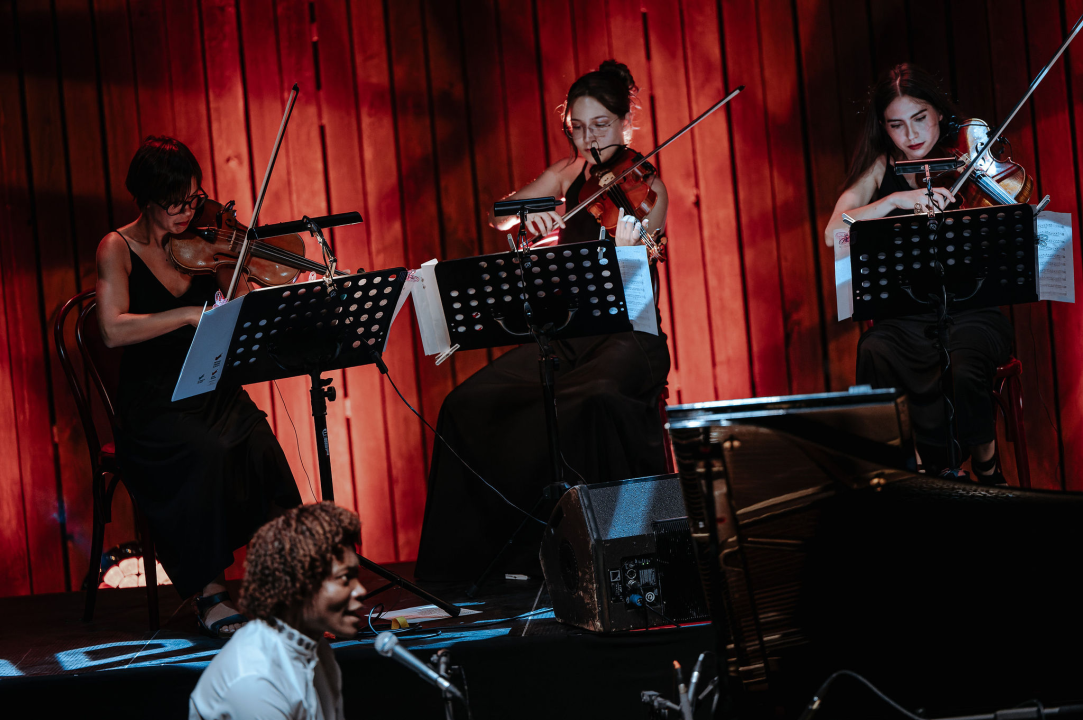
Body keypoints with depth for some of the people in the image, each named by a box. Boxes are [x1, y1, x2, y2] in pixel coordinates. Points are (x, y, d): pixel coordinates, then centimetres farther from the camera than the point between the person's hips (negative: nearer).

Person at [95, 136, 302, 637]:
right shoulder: (118, 249, -1)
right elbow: (113, 330, -17)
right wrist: (190, 315, -25)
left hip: (215, 393, 3)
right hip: (154, 404, -3)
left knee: (261, 447, -28)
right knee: (208, 452, -33)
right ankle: (211, 596, -25)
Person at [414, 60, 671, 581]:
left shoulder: (646, 187, -1)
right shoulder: (570, 175, 13)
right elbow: (497, 217, 2)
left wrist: (625, 249, -32)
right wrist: (526, 211, -20)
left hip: (628, 334, -5)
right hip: (566, 332, 5)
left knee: (597, 398, -39)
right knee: (469, 405, -18)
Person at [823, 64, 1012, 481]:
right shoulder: (882, 169, 10)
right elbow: (834, 233, -7)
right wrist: (896, 199, -19)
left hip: (969, 312, -1)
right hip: (904, 318, 2)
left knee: (963, 372, -33)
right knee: (874, 355, -32)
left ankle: (986, 470, -4)